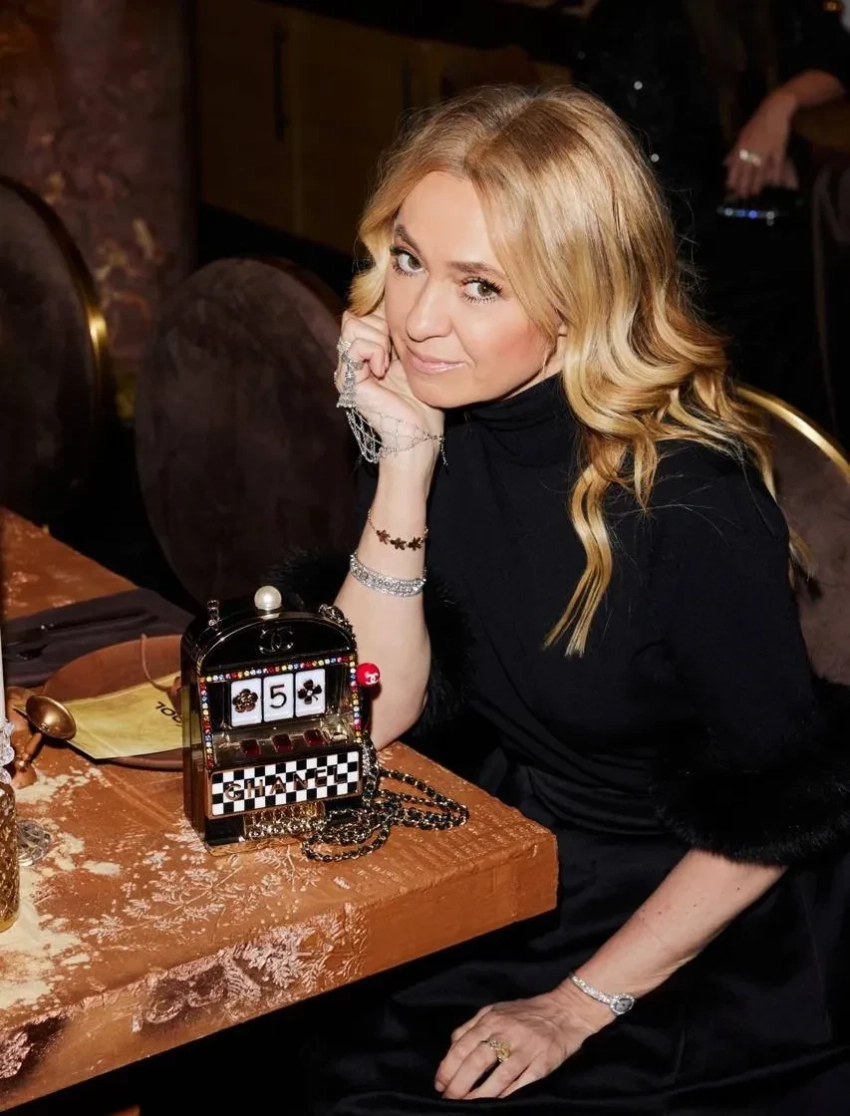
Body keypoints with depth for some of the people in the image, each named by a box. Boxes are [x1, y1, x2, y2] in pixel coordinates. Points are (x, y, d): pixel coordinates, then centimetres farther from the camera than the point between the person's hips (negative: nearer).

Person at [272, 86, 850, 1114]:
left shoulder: (688, 495, -28)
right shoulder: (437, 415, -9)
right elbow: (375, 714, -11)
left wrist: (578, 1007, -14)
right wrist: (406, 463, -21)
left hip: (691, 939, -5)